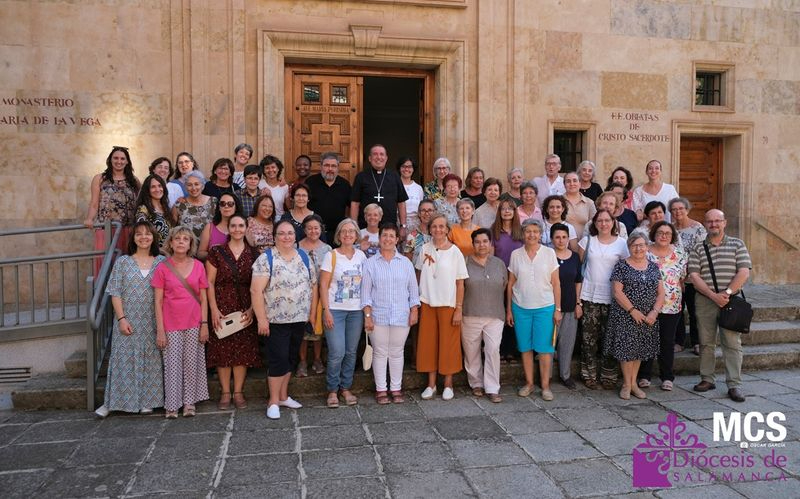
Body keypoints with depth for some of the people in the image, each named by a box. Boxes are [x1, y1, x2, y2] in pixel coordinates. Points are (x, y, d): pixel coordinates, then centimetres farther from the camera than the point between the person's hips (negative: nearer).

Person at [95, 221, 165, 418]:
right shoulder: (122, 262, 3)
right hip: (128, 321, 0)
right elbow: (115, 293, 0)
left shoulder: (161, 262, 4)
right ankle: (111, 402, 13)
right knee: (123, 359, 2)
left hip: (152, 323, 1)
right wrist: (121, 318, -10)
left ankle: (146, 401, 17)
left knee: (150, 359, 6)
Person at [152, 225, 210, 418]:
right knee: (172, 364, 3)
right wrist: (160, 330, -6)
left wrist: (204, 324, -1)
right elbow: (158, 301, -2)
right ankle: (172, 405, 15)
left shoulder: (198, 266, 2)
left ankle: (189, 402, 18)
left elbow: (203, 298, 5)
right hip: (171, 325, -1)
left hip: (193, 324, 1)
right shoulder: (163, 268, -2)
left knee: (192, 363, 7)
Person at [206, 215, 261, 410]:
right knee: (223, 350, 2)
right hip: (222, 308, -1)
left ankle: (238, 392, 16)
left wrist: (252, 308, -6)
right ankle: (225, 392, 14)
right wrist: (214, 309, -10)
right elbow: (209, 282, -2)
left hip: (245, 310, 2)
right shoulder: (217, 252, 0)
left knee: (243, 350, 4)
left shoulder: (253, 254, 5)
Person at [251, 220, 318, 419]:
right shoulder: (266, 259, -9)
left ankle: (283, 396, 29)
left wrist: (313, 312, 7)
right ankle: (273, 401, 11)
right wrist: (261, 319, -17)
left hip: (299, 319, 6)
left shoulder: (303, 256, 8)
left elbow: (313, 285, 11)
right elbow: (256, 290, -14)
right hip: (277, 320, -5)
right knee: (278, 359, -2)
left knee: (290, 358, 15)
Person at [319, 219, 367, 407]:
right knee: (337, 352, -7)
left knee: (351, 352, 8)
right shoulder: (331, 256, -3)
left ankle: (346, 388, 22)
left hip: (356, 310, 4)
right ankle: (332, 390, 11)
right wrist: (326, 310, -11)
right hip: (335, 310, -3)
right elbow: (323, 285, -5)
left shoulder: (361, 255, 7)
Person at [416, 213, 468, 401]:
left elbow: (460, 283, -6)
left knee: (448, 344, 4)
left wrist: (459, 309, -9)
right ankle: (431, 383, 19)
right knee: (428, 343, 7)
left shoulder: (455, 252, -7)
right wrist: (417, 301, 8)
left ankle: (448, 384, 17)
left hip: (448, 305, -3)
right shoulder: (425, 249, 3)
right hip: (427, 303, 3)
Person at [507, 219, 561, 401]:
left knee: (544, 347, -1)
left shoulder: (549, 253, -1)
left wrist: (558, 309, -2)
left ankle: (545, 385, 10)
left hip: (545, 307, -1)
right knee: (525, 347, 7)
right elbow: (510, 284, 7)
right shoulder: (516, 254, 2)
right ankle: (529, 383, 19)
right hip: (520, 307, 2)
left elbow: (556, 283, 1)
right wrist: (508, 309, 5)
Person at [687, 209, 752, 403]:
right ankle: (707, 379, 17)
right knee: (706, 342, 7)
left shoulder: (737, 245, 6)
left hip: (731, 300, -1)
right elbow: (694, 276, -2)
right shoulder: (697, 249, 7)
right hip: (704, 301, 1)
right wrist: (714, 295, -13)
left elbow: (744, 272, -3)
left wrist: (727, 292, -14)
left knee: (732, 343, -3)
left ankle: (734, 385, 1)